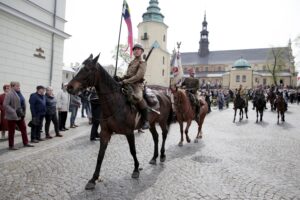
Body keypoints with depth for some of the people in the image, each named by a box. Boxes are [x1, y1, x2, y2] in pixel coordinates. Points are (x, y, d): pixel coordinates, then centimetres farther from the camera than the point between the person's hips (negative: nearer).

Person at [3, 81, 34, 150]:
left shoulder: (19, 93, 10)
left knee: (24, 129, 12)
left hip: (20, 116, 8)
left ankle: (25, 143, 23)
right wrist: (14, 112, -22)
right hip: (12, 116, -8)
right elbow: (5, 105, -18)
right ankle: (11, 146, 16)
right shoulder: (9, 94, -13)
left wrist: (23, 112, 7)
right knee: (11, 131, 4)